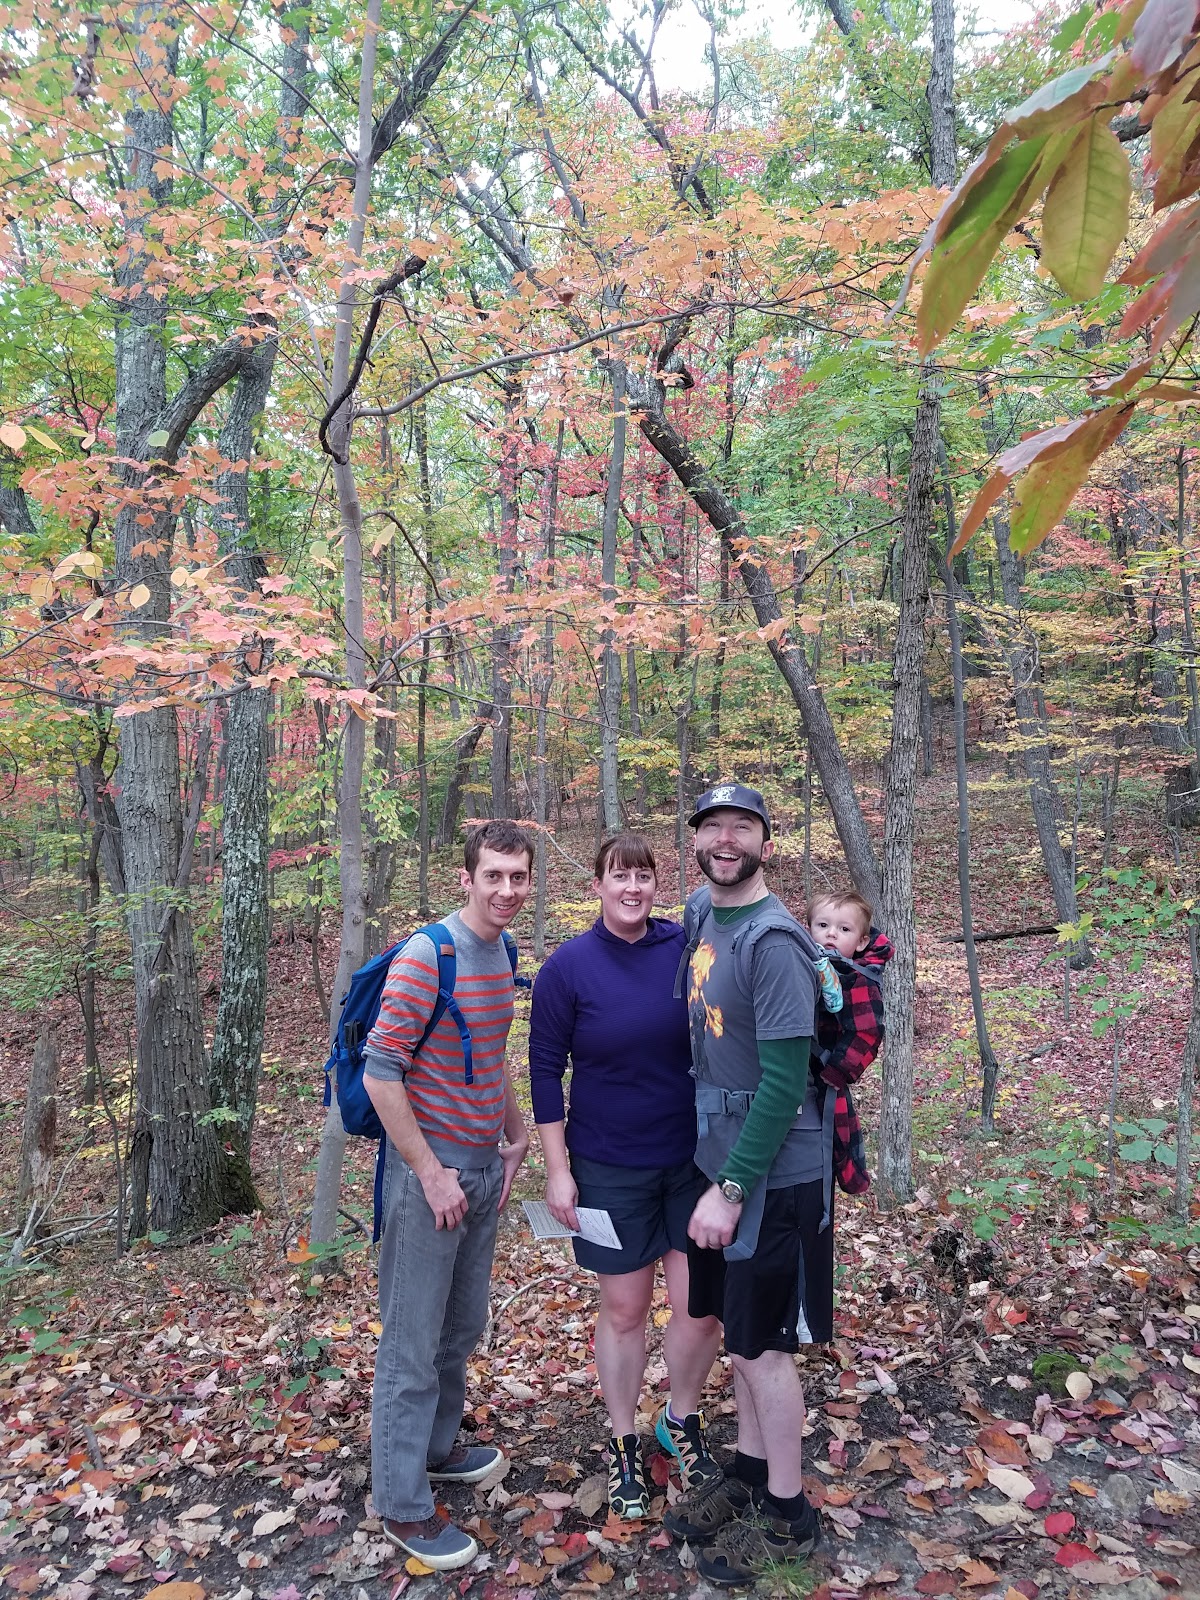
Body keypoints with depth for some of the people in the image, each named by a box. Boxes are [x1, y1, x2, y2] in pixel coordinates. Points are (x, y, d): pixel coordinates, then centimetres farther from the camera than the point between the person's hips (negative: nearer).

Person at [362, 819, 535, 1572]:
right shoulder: (425, 957, -19)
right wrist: (431, 1172, -17)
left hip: (485, 1169, 8)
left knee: (464, 1327, 21)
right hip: (430, 1171, -7)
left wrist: (517, 1134, 14)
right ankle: (403, 1503, 23)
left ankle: (438, 1447, 42)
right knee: (415, 1343, 6)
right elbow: (379, 1073, -20)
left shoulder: (503, 953, 5)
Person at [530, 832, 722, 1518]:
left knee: (703, 1305, 8)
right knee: (624, 1310, 12)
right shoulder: (568, 967, -11)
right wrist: (557, 1169, -6)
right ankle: (625, 1445, 35)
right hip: (610, 1169, -2)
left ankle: (682, 1421, 37)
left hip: (694, 1158, 2)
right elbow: (546, 1070, -5)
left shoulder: (688, 947, -6)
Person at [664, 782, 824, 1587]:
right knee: (740, 1331, 20)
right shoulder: (701, 910, 3)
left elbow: (785, 1082, -22)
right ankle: (748, 1475, 39)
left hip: (771, 1176, -7)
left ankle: (788, 1515, 27)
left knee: (764, 1346, 7)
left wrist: (731, 1189, -19)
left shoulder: (773, 940, -22)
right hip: (718, 1159, 7)